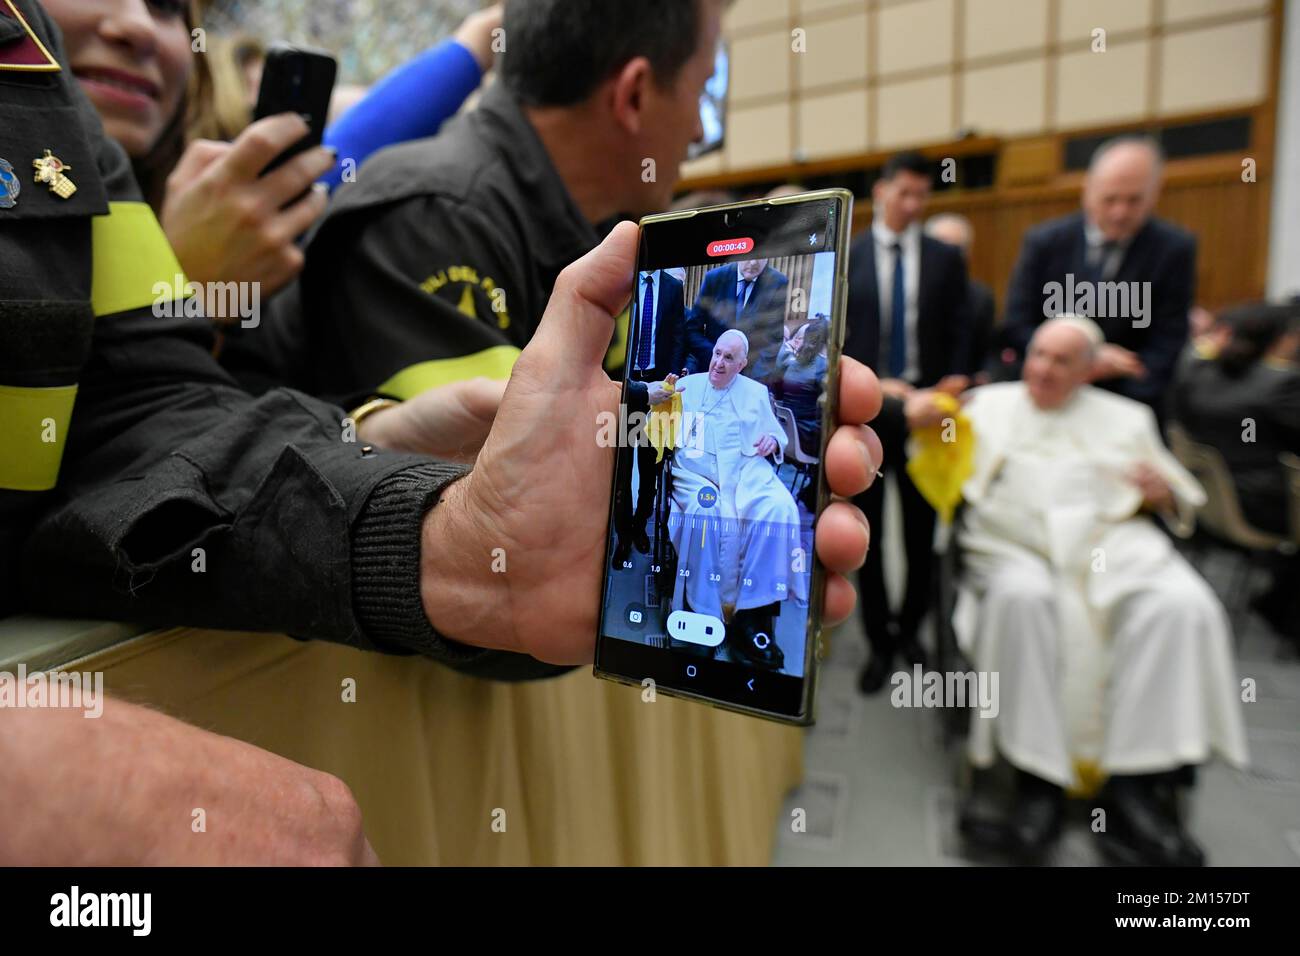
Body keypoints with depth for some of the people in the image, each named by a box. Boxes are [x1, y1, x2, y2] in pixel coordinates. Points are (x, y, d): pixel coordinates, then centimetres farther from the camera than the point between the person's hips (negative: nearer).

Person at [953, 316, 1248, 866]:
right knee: (1021, 598, -36)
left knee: (1186, 607, -28)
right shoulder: (989, 403, 21)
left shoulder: (1126, 418, 25)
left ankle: (1135, 785, -24)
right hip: (1016, 548, -2)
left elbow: (1183, 501, 23)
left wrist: (1161, 490, -1)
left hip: (1113, 544, 2)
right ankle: (1038, 777, -28)